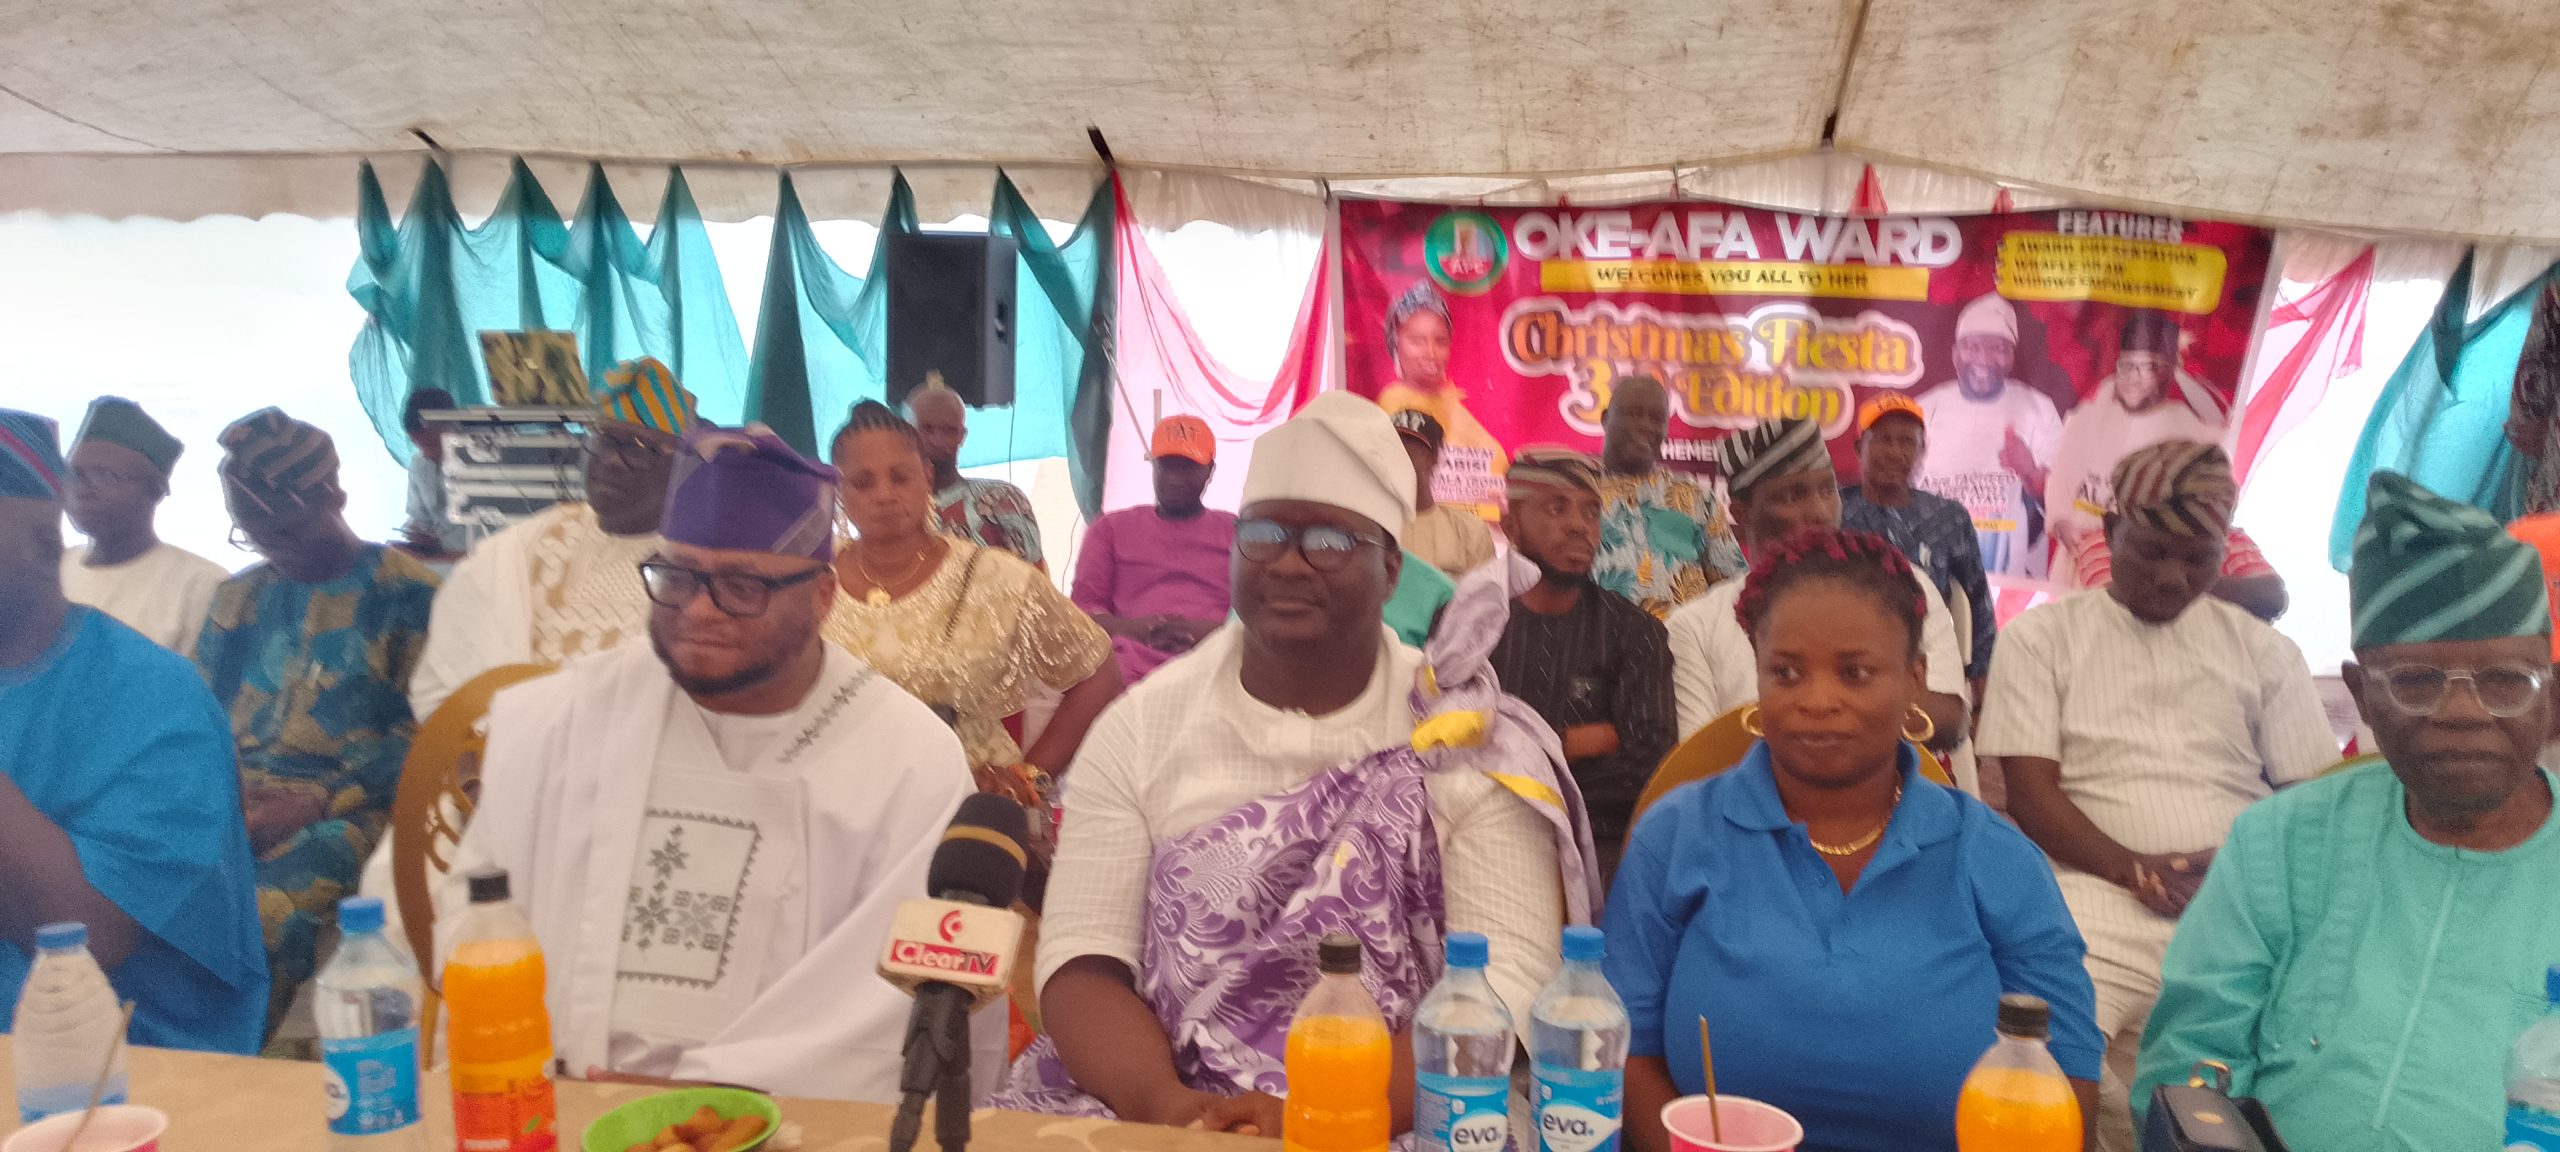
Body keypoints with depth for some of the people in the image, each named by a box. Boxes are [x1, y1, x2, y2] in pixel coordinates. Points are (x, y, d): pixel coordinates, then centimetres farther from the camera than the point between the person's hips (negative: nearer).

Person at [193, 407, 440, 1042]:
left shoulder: (406, 593, 1)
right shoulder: (239, 595, 20)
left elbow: (423, 733, -5)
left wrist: (317, 803, -15)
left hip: (345, 809, -5)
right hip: (235, 805, 5)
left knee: (262, 916, -33)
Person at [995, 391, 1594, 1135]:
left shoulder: (1474, 745, -2)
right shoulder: (1140, 727, 3)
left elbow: (1505, 986, -10)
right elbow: (1083, 958, -3)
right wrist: (1163, 1103, -20)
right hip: (1159, 1112, 2)